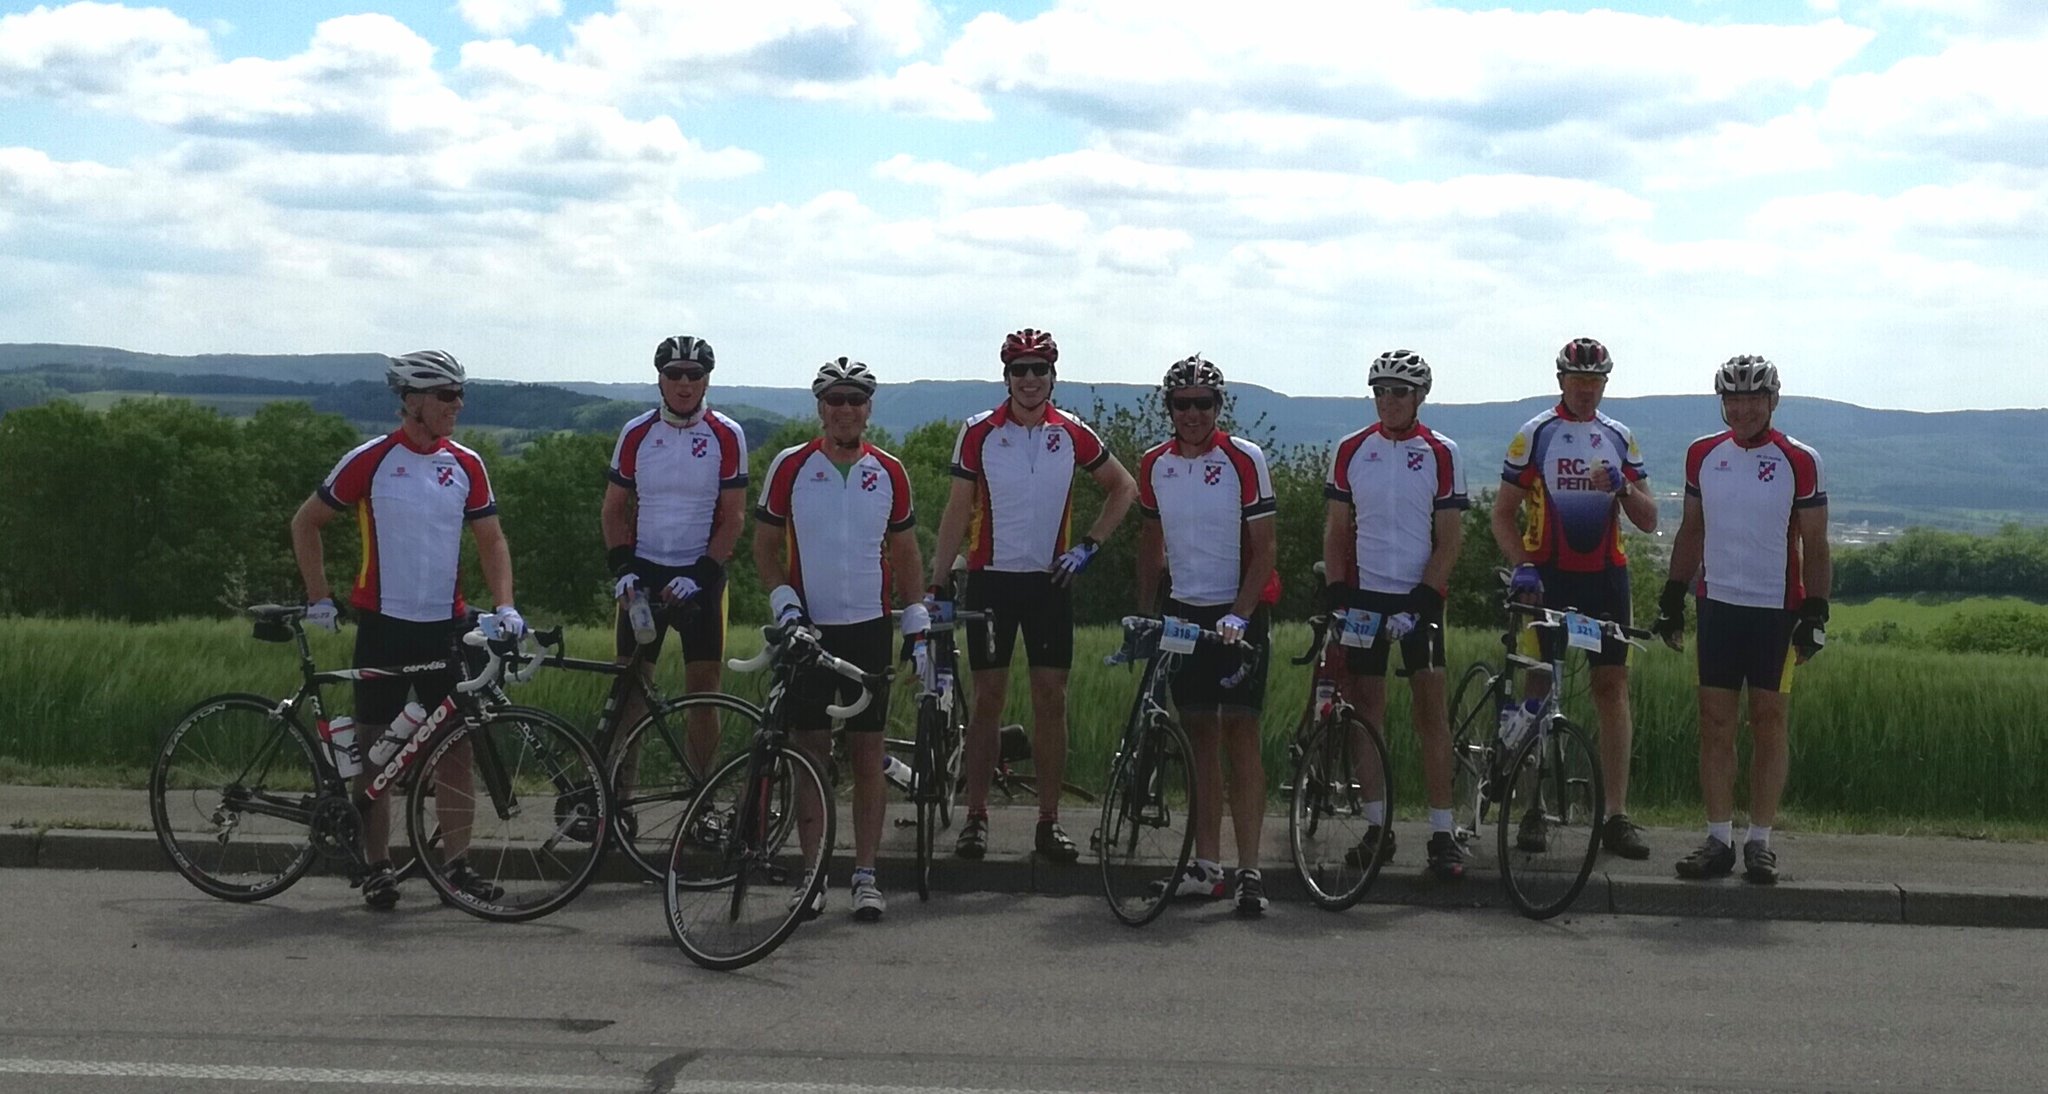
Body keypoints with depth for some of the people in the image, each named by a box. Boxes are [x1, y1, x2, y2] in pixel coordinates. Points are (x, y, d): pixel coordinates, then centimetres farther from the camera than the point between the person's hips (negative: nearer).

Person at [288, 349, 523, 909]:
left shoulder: (466, 465, 4)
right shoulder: (371, 460, -6)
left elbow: (490, 539, 8)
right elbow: (305, 523, 2)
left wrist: (504, 606, -6)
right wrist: (319, 598, -2)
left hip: (445, 626, 3)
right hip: (383, 624, -3)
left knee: (456, 745, 3)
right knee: (375, 747, 3)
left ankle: (459, 862, 10)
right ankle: (378, 867, 13)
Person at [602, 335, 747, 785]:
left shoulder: (727, 436, -3)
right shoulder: (636, 434, 2)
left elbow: (733, 517, -4)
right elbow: (614, 508, 8)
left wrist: (700, 575, -14)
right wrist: (621, 568, -6)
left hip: (701, 576, -1)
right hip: (644, 571, 1)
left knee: (703, 691, 2)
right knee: (630, 687, -2)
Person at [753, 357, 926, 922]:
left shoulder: (889, 472, 5)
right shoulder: (790, 467, -1)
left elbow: (904, 550, 12)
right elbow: (765, 543, 5)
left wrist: (917, 620, 6)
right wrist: (784, 601, -8)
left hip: (869, 627, 1)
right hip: (808, 626, -1)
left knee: (867, 751, 2)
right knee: (811, 748, 2)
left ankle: (865, 874, 8)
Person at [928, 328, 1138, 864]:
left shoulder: (1071, 434, 0)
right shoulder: (979, 433, -3)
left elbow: (1124, 488, 12)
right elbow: (958, 511, -1)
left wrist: (1088, 546, 2)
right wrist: (938, 584, -5)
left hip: (1049, 581, 1)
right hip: (991, 579, -1)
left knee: (1051, 700, 2)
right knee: (987, 699, 3)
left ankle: (1049, 821, 9)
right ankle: (976, 816, 10)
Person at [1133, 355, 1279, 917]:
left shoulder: (1244, 460, -9)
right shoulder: (1155, 465, 5)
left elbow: (1262, 549, -10)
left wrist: (1239, 615, -19)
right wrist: (1144, 611, 10)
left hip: (1240, 611, -4)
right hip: (1185, 611, 4)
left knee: (1240, 732, -9)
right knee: (1201, 735, 6)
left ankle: (1249, 871, -10)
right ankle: (1206, 864, 11)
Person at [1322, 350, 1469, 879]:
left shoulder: (1441, 453, -2)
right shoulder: (1352, 451, 5)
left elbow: (1449, 541, -4)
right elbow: (1336, 532, 8)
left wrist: (1419, 602, -13)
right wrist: (1337, 594, -3)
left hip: (1419, 598, -3)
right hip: (1363, 595, 3)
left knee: (1431, 707, -5)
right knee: (1365, 707, 4)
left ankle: (1442, 833, -2)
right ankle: (1376, 827, 12)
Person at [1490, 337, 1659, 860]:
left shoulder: (1620, 438, 10)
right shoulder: (1535, 434, 1)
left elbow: (1648, 521, 9)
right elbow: (1503, 513, 1)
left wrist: (1622, 487, -11)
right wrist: (1520, 565, -15)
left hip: (1605, 575, 3)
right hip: (1547, 575, -2)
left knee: (1612, 687, 0)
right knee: (1537, 684, -1)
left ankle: (1617, 816, 2)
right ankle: (1532, 809, 7)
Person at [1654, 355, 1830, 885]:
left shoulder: (1799, 462, -4)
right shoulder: (1702, 455, 6)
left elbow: (1814, 545, -1)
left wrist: (1816, 612, -7)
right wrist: (1672, 597, 12)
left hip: (1776, 608, -3)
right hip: (1717, 603, 3)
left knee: (1769, 721, 2)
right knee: (1715, 721, 3)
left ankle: (1760, 840, 10)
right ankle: (1718, 838, 8)